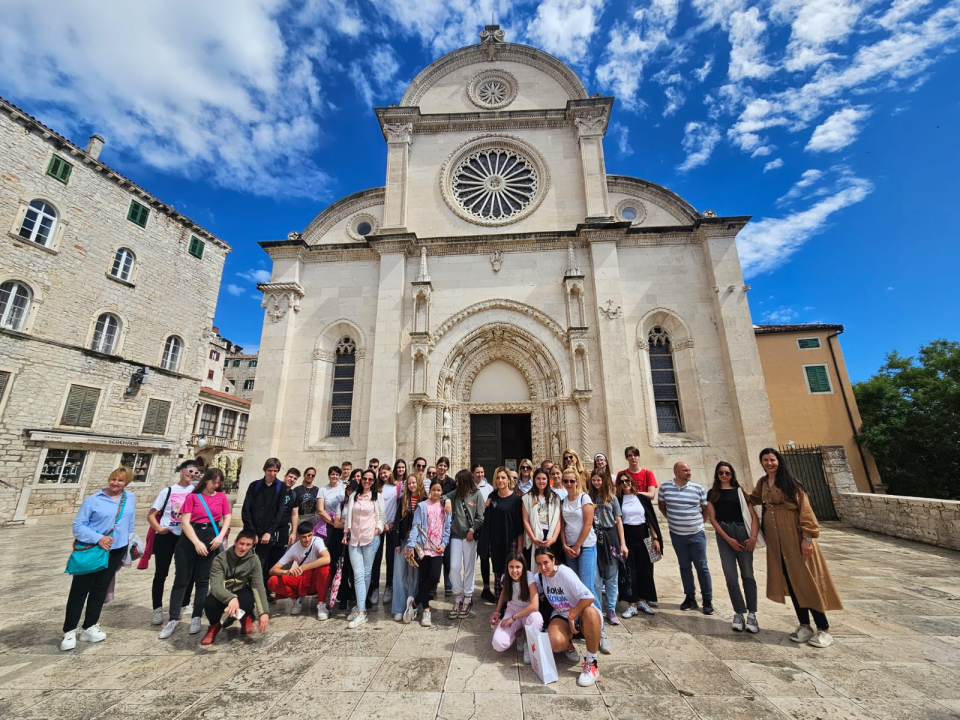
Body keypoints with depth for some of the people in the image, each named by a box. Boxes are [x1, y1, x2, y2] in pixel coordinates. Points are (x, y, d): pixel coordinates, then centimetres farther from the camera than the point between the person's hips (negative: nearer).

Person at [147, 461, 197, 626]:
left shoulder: (196, 491, 3)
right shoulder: (167, 491, -2)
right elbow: (151, 515, 0)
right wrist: (159, 529, -14)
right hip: (165, 537, -2)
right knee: (161, 573, 6)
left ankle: (186, 604, 28)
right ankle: (158, 609, 22)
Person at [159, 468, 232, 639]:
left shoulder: (222, 497, 5)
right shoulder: (193, 497, -1)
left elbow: (227, 519, 7)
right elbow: (184, 522, -6)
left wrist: (220, 537, -8)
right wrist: (196, 542, -13)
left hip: (211, 539, 2)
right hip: (190, 538, -1)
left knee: (203, 580, 8)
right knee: (182, 579, 4)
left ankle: (196, 618, 19)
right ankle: (173, 619, 16)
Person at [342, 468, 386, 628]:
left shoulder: (377, 496, 4)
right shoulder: (353, 496, 13)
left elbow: (382, 516, 4)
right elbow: (348, 516, 15)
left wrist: (378, 530, -9)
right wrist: (345, 533, 8)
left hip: (371, 538, -2)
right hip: (354, 538, 2)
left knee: (366, 573, 4)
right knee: (358, 574, -4)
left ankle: (360, 608, 17)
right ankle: (361, 612, 0)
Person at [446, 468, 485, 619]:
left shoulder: (477, 495, -2)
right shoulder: (456, 493, 8)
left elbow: (480, 517, -3)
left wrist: (472, 530, -11)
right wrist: (447, 500, -7)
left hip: (470, 536, -3)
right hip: (456, 535, 3)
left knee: (469, 568, 6)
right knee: (454, 567, -1)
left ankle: (467, 601, 19)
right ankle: (458, 600, 16)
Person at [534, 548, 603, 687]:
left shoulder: (565, 572, -25)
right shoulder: (539, 577, -6)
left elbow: (589, 597, -30)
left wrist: (572, 616, -23)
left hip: (581, 613, -3)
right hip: (561, 615, 3)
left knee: (590, 613, -39)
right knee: (556, 644, -29)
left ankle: (592, 664, -20)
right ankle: (569, 644, 10)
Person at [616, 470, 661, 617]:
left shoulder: (642, 499, 2)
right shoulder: (617, 501, -2)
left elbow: (651, 519, 6)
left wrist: (655, 538, 0)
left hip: (643, 538, 2)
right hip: (626, 538, -2)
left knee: (644, 570, 8)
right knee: (629, 571, 1)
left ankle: (642, 601, 26)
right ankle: (632, 605, 11)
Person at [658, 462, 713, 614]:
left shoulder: (698, 488, -7)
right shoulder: (665, 487, -6)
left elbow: (705, 508, 4)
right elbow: (661, 504, 10)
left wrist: (697, 522, 6)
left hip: (696, 534, -1)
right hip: (676, 535, 1)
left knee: (702, 567, 6)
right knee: (684, 566, 12)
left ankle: (707, 600, 19)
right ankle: (690, 597, 25)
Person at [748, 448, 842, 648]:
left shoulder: (789, 482, -10)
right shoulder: (762, 483, 7)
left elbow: (804, 509, -12)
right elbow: (754, 499, 26)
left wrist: (807, 537, -17)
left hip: (795, 537, -5)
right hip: (776, 540, 5)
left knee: (807, 581, 0)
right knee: (790, 582, 10)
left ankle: (823, 630, 13)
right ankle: (804, 626, 21)